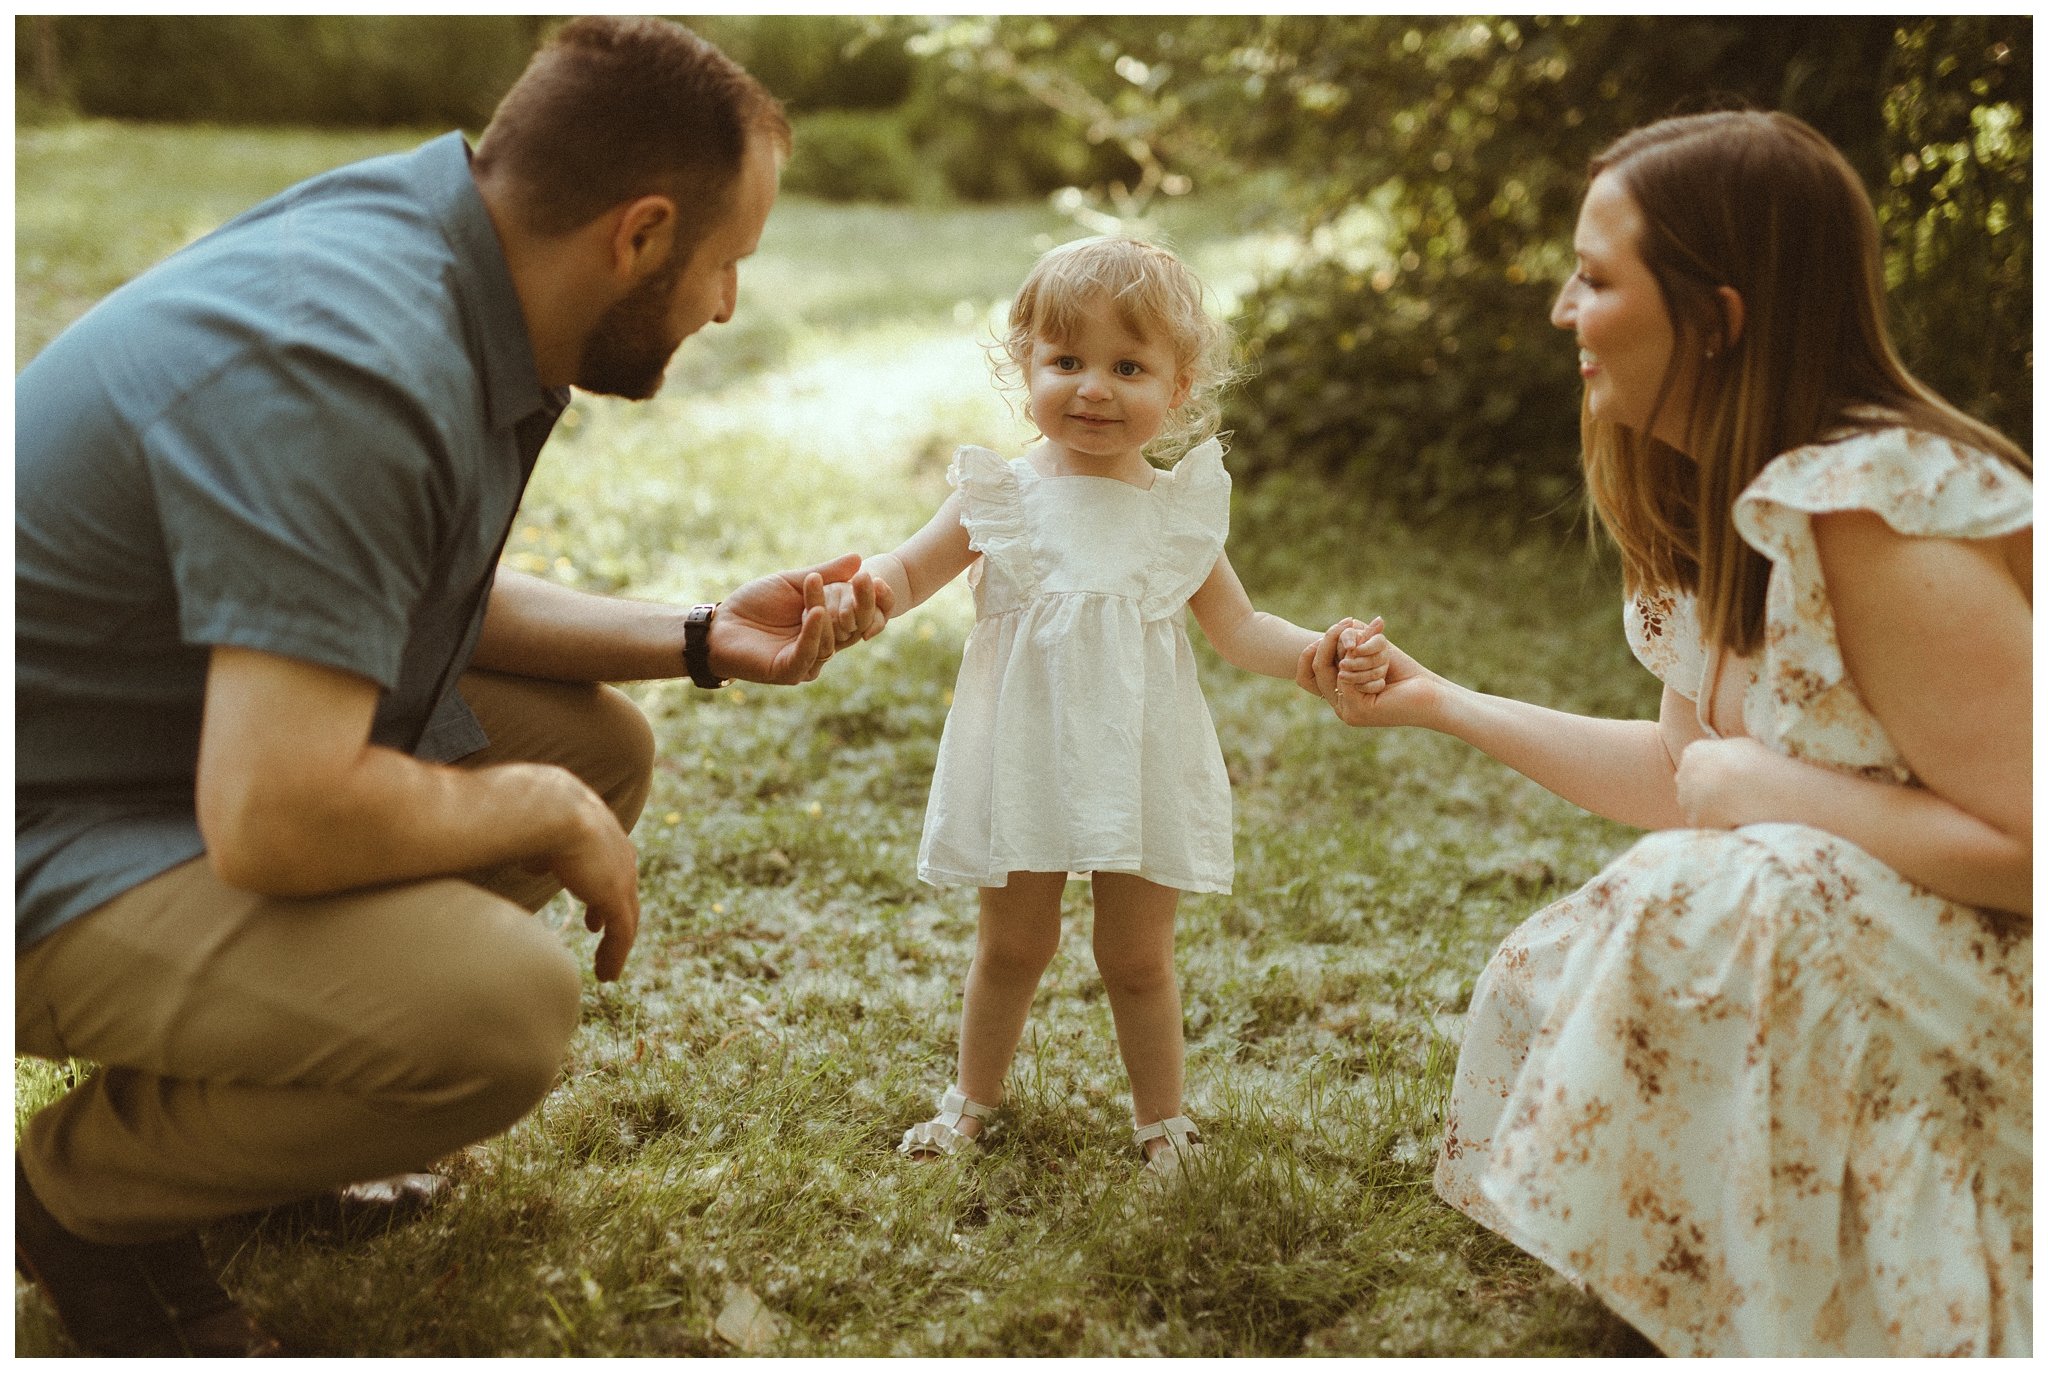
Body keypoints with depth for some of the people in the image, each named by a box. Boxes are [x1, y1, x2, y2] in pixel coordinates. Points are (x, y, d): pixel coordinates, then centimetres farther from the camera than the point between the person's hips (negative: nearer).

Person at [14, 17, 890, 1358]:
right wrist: (545, 811, -17)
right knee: (503, 1010, -29)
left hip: (216, 739, 10)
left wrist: (703, 638, 8)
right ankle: (84, 1189, 0)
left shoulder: (430, 259, 1)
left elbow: (433, 597, 15)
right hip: (52, 848, -10)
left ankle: (246, 1088, 15)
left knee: (603, 746, 8)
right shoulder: (348, 369, -31)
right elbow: (274, 822, -34)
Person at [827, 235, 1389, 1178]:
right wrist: (860, 592, -23)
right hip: (1024, 763, 0)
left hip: (1139, 769, 0)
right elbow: (910, 572, 0)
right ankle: (973, 1098, 38)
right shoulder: (1002, 494, -5)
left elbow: (1238, 630, 5)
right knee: (1012, 947, 15)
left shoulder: (1178, 509, -2)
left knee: (1137, 959, 12)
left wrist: (1322, 653, -13)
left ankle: (1160, 1117, 33)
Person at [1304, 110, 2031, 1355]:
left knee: (1692, 919, -28)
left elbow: (2026, 842, -29)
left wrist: (1766, 790, -20)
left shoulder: (1877, 511, -27)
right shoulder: (1723, 506, 3)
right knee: (1553, 977, 1)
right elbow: (1687, 773, 10)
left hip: (1990, 1007, -9)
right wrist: (1438, 702, 11)